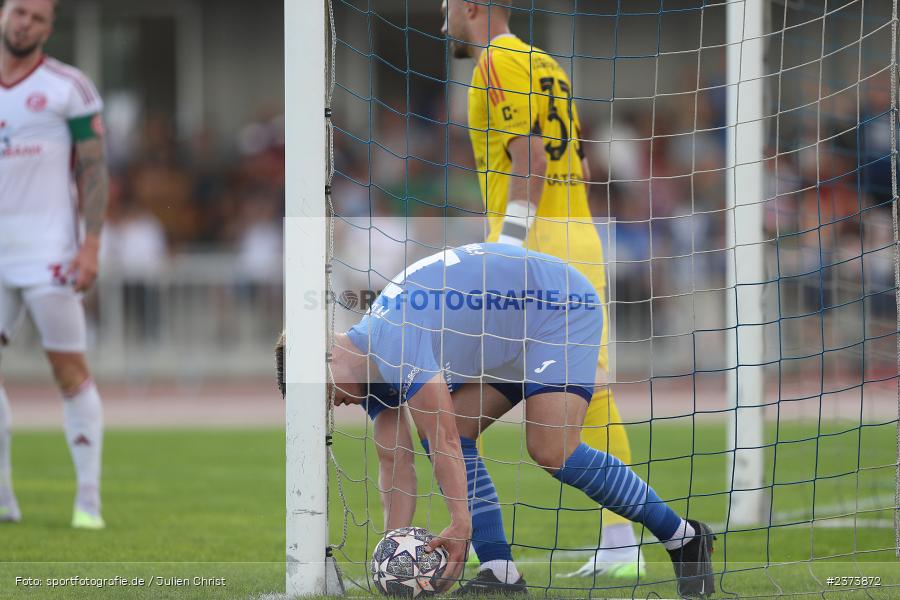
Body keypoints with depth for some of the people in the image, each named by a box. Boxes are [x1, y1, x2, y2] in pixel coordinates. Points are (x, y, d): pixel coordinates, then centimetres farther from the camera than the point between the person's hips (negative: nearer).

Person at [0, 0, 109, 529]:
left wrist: (91, 244, -12)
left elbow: (94, 169, -3)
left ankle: (89, 500, 0)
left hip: (48, 247, -4)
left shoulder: (69, 88, -1)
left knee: (70, 369, -4)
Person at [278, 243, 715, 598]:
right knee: (456, 436, -3)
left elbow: (444, 440, -32)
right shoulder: (371, 372, 2)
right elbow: (395, 463, 2)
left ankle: (684, 538, -9)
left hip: (560, 308, -10)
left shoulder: (392, 337, -29)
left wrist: (460, 524, -32)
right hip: (509, 341, 10)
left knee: (552, 452, -21)